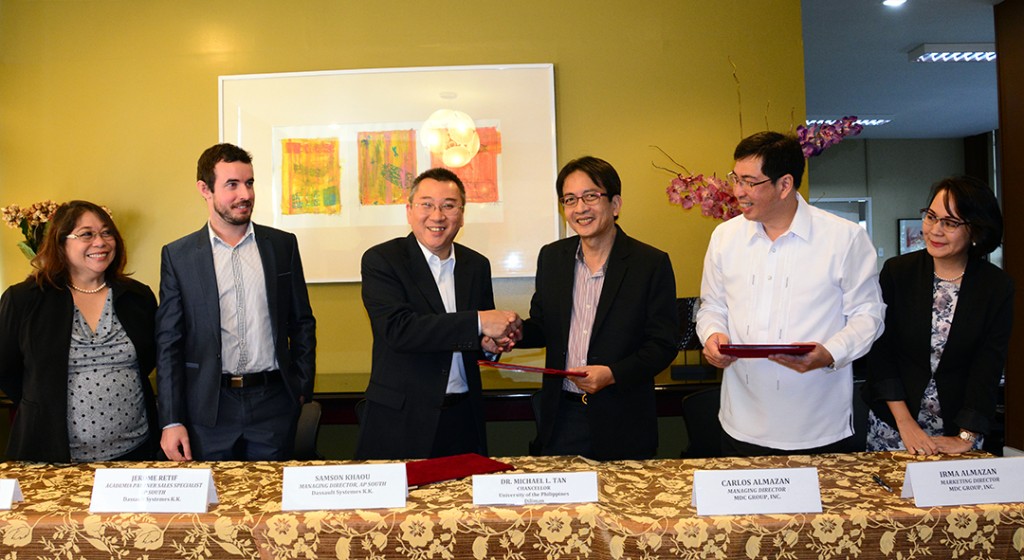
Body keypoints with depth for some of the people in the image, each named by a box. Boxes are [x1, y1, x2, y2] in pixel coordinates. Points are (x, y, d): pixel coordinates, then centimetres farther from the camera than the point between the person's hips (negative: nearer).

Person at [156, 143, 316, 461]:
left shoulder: (283, 245, 4)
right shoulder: (177, 255, 1)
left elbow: (302, 323, 9)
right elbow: (169, 343, 1)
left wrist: (303, 388, 3)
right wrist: (171, 421, -3)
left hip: (273, 403, 1)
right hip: (208, 408, -1)